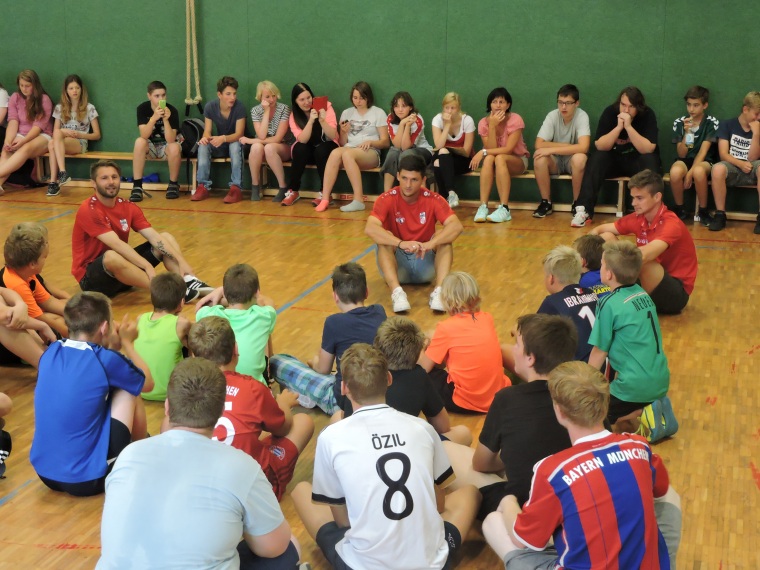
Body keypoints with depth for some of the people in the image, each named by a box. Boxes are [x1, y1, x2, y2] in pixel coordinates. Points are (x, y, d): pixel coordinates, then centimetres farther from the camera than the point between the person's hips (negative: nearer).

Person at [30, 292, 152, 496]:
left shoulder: (50, 352, 2)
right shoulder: (106, 360, -14)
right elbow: (147, 383, 7)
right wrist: (127, 343, 20)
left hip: (44, 473, 6)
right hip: (88, 479, -6)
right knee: (128, 390, 9)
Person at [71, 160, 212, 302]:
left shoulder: (128, 208, 2)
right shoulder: (88, 210, -19)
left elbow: (154, 237, -7)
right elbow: (116, 243, -29)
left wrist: (181, 261, -20)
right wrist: (148, 266, -38)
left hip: (123, 271, 7)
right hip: (91, 277, -7)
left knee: (166, 237, -2)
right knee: (112, 257, -40)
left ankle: (189, 282, -25)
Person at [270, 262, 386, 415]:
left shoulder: (334, 322, -16)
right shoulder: (379, 312, -2)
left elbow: (322, 370, -2)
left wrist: (315, 362, 22)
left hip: (345, 401, -6)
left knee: (276, 362, 1)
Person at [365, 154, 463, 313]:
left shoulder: (433, 199, -10)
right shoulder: (387, 199, -13)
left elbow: (456, 226, -25)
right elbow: (370, 228, -30)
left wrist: (430, 243, -41)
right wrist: (401, 243, -43)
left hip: (425, 262, 1)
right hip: (398, 263, -1)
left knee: (445, 237, -24)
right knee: (384, 240, -28)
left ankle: (439, 291, -40)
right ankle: (397, 292, -44)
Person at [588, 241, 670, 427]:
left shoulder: (610, 305, -15)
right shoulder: (643, 295, 6)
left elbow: (599, 352, -8)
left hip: (636, 386, -7)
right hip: (661, 382, 7)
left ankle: (643, 413, -7)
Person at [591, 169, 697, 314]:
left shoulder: (671, 224, -23)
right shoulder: (638, 219, -2)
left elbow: (645, 254, -41)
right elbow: (600, 230, 3)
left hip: (676, 293, -7)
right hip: (652, 283, 7)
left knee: (642, 261, -37)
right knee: (606, 238, -2)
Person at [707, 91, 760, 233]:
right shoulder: (727, 125, 2)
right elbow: (723, 154, -6)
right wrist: (740, 164, -24)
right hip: (732, 168, -1)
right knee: (718, 169, -38)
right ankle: (720, 215, -25)